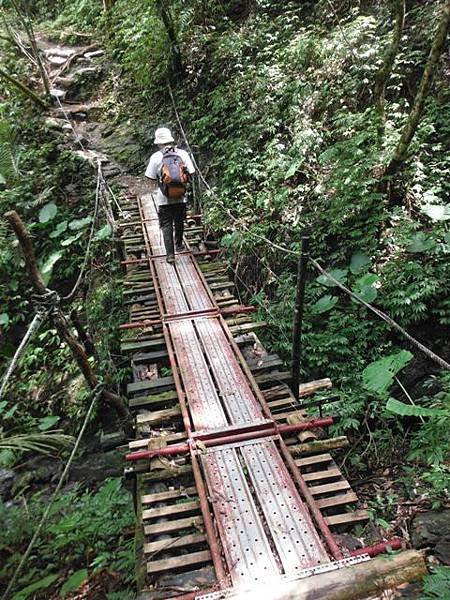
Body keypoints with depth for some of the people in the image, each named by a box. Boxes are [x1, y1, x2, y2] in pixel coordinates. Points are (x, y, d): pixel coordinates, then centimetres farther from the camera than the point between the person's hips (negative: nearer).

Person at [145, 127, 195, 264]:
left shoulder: (155, 157, -10)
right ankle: (179, 245, 41)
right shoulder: (182, 154, -5)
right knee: (179, 222, 22)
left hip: (164, 198, -2)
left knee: (166, 225, 7)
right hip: (180, 196, 2)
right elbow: (191, 173, -4)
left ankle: (170, 255, 2)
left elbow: (152, 179, -8)